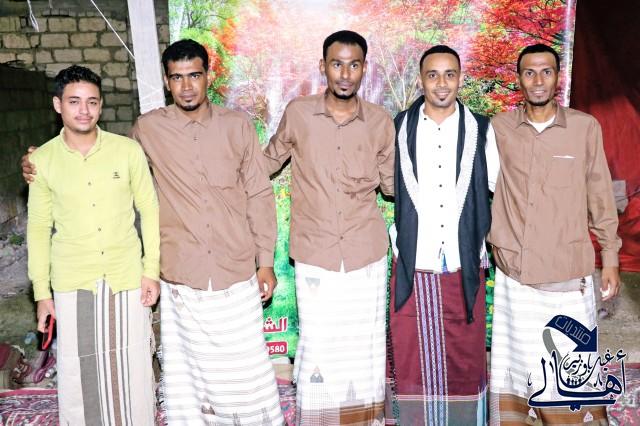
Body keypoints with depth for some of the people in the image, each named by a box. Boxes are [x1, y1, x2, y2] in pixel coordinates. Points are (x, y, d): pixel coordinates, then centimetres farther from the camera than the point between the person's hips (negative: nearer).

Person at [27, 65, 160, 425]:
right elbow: (39, 227, 5)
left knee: (132, 368, 7)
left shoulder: (128, 151, -5)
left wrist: (151, 270, -2)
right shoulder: (43, 159, -1)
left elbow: (150, 210, 2)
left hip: (127, 279, 0)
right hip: (72, 285, 1)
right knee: (78, 371, 7)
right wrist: (42, 291, 4)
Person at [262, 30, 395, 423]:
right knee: (319, 349, 2)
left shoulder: (381, 122, 0)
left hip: (367, 254, 1)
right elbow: (269, 163, 12)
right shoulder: (297, 113, -3)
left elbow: (392, 183, 11)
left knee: (366, 347, 12)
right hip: (315, 256, -1)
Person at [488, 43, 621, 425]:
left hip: (568, 273, -1)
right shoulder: (499, 128, 2)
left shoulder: (586, 127, 0)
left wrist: (610, 259, 7)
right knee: (516, 363, 10)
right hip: (514, 272, 1)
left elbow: (600, 197, 5)